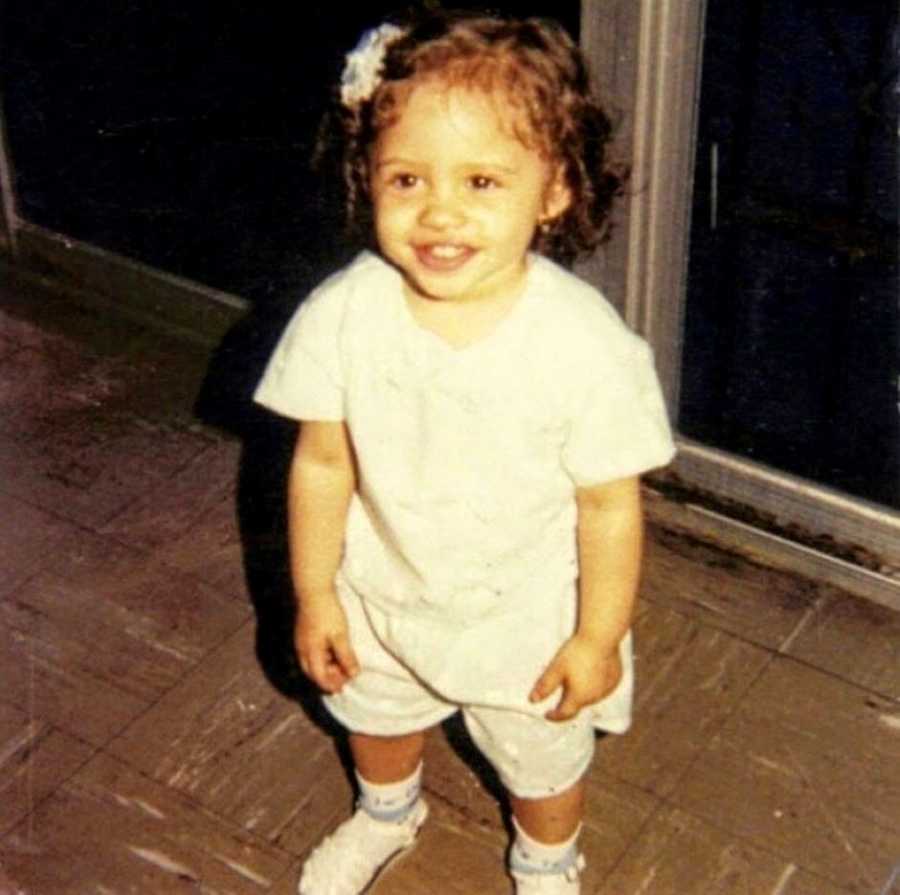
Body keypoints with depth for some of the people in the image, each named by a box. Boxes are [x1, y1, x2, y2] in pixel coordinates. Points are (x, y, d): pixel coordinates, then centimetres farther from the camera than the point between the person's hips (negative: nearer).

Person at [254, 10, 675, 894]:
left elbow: (610, 504, -19)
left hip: (527, 616, -3)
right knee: (376, 715, 32)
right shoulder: (342, 314, -24)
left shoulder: (585, 342, -31)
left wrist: (599, 636, -11)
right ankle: (386, 813, 67)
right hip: (381, 598, 3)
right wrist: (314, 595, -3)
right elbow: (321, 463, -10)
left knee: (543, 758, 23)